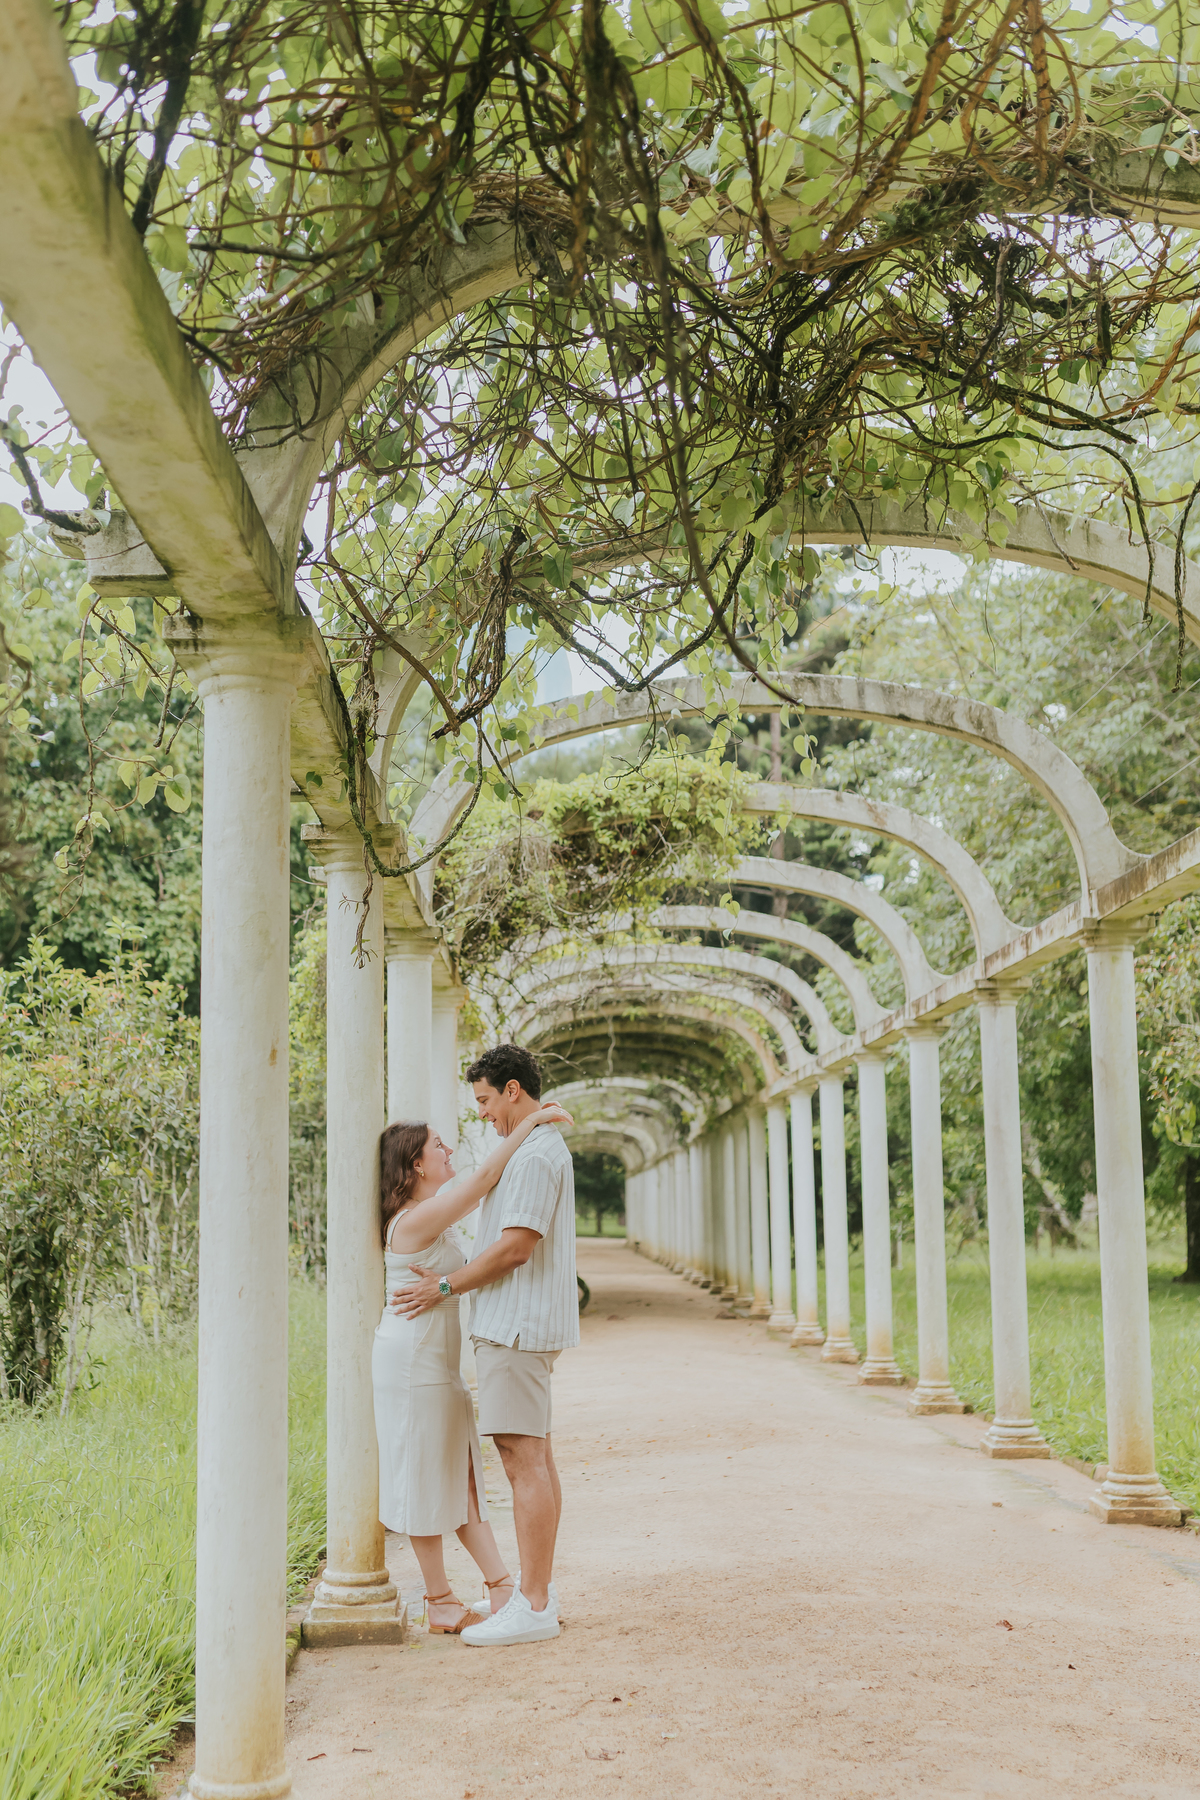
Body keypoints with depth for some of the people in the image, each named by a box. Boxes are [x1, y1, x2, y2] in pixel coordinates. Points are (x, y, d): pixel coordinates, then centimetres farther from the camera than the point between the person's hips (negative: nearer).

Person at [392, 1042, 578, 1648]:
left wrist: (446, 1286, -11)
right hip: (522, 1325, 11)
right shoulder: (543, 1150, 19)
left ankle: (533, 1606, -9)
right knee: (535, 1457, 12)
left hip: (517, 1325, -11)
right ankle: (539, 1591, 17)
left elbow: (515, 1247, -20)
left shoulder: (537, 1154, -15)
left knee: (523, 1459, -10)